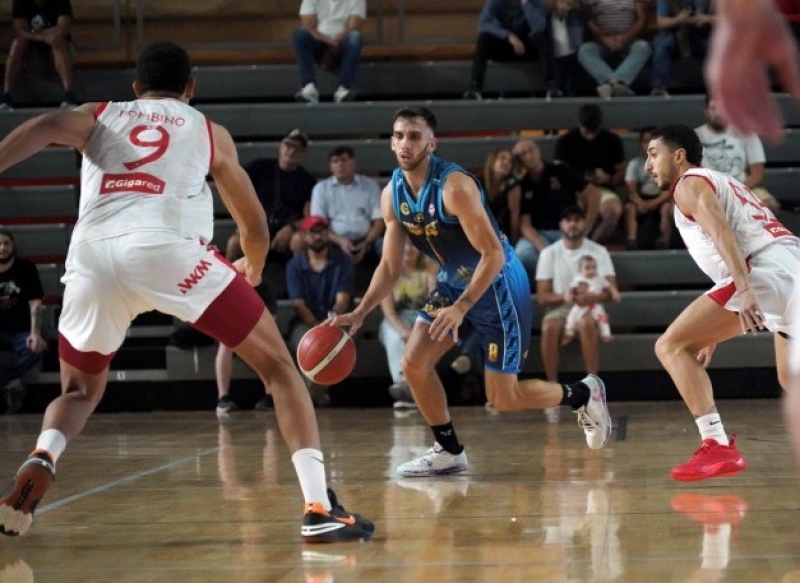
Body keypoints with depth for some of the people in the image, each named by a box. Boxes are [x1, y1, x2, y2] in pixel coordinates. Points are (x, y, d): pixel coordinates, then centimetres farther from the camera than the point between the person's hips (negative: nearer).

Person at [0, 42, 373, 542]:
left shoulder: (98, 116, 29)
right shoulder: (209, 131, 28)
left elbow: (45, 128, 5)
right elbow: (255, 226, 34)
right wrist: (254, 269, 54)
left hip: (91, 255, 2)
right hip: (165, 246, -2)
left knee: (81, 391, 26)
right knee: (278, 365, 11)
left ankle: (40, 459, -7)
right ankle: (320, 507, -3)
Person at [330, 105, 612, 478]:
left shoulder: (454, 186, -27)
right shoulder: (392, 195, -4)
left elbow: (493, 254, -28)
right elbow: (390, 267, 4)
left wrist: (461, 308, -35)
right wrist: (359, 314, -9)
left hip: (498, 282, -7)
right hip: (453, 281, 7)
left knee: (503, 398, -6)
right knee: (413, 364, -4)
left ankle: (583, 395, 19)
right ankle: (448, 452, 13)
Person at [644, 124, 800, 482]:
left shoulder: (689, 183, 5)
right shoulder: (721, 183, 34)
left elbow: (723, 233, -14)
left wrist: (743, 289, -29)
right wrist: (713, 336, 38)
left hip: (765, 268, -9)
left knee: (671, 346, -5)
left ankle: (718, 446, -14)